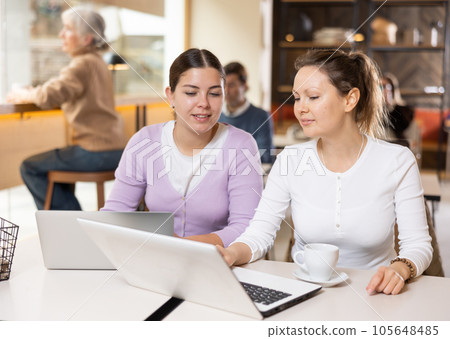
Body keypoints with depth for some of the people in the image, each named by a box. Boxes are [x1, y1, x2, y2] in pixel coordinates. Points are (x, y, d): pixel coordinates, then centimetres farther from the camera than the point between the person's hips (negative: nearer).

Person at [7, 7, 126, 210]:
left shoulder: (83, 65, -15)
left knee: (30, 168, 3)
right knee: (52, 162, 32)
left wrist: (25, 95, -5)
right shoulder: (97, 62, 15)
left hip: (95, 153, -10)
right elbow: (64, 94, 22)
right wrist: (34, 93, 6)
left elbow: (49, 97, -26)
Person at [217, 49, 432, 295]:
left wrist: (400, 269, -24)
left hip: (372, 292, -1)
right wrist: (232, 254, -22)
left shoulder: (398, 161, -4)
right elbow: (260, 232, -1)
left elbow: (418, 244, -3)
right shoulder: (290, 160, 1)